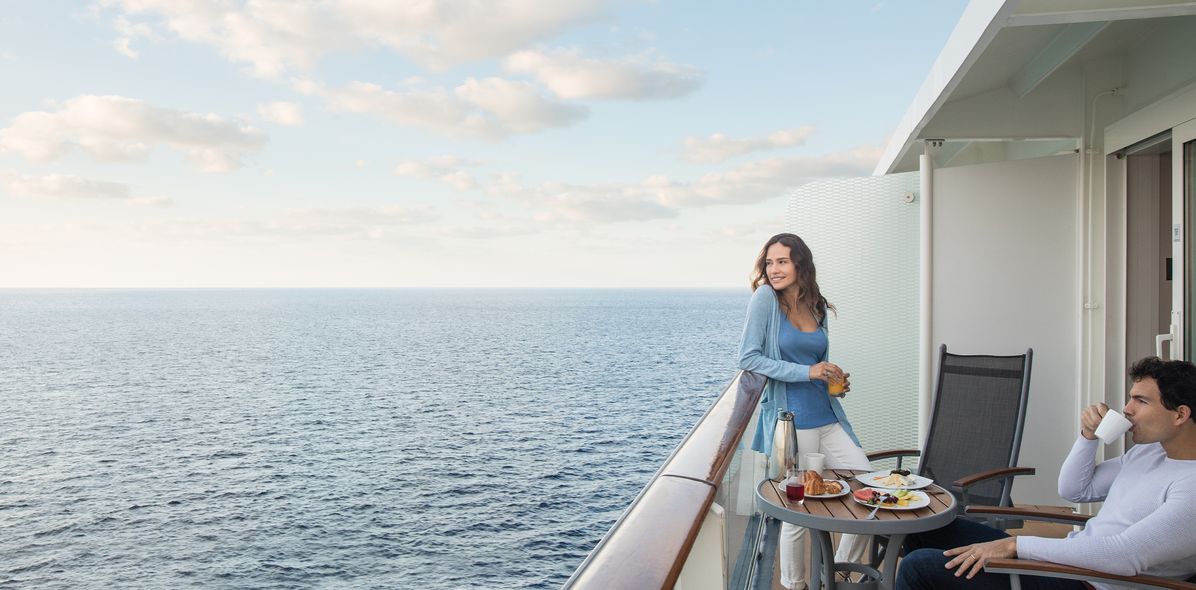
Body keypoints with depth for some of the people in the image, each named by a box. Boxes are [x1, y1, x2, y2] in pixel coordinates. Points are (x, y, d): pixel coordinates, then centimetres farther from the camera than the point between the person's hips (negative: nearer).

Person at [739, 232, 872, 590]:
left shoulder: (817, 308, 10)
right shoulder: (765, 299, -8)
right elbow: (748, 359, -14)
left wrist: (835, 379, 2)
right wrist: (807, 372, -18)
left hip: (828, 417, 6)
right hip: (791, 421, -6)